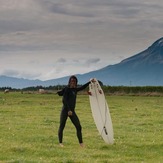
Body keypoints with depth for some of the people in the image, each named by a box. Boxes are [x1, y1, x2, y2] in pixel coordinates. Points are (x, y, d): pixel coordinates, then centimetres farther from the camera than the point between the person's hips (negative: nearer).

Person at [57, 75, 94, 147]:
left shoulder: (75, 89, 12)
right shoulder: (66, 89, -8)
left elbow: (83, 87, 30)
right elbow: (64, 100, -14)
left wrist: (90, 82, 32)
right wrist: (68, 110, -20)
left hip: (72, 111, 7)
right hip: (65, 110, -7)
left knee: (78, 127, 1)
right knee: (62, 126, -3)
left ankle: (81, 143, 6)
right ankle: (60, 143, 3)